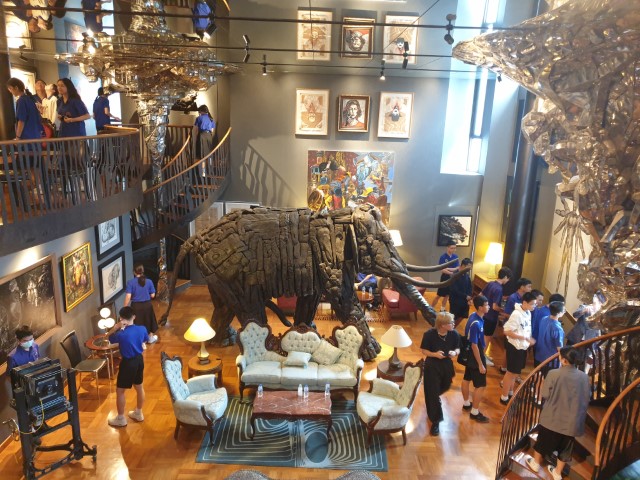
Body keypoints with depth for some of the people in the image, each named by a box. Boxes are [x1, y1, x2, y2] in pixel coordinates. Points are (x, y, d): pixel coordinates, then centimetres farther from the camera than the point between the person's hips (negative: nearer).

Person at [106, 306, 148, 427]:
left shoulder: (121, 334, -24)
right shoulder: (142, 329, -10)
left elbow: (107, 337, -4)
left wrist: (116, 327, -14)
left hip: (128, 363, -6)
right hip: (139, 359, 6)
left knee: (120, 391, 12)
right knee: (139, 387, 21)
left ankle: (121, 419, 24)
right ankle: (138, 413, 37)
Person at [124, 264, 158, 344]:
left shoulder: (130, 282, -14)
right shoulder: (149, 281, -8)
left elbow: (128, 296, -17)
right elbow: (152, 295, -3)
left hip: (136, 306, -2)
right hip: (147, 305, 2)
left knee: (137, 323, 14)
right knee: (148, 321, 23)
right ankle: (151, 337, 39)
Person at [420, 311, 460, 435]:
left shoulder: (454, 334, -15)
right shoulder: (429, 334, -23)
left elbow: (457, 348, 2)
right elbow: (424, 351, -11)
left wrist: (455, 352, -21)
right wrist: (434, 354, -29)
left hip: (447, 365, 4)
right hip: (432, 366, -4)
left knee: (445, 387, 28)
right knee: (433, 393, 0)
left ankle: (435, 397, 65)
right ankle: (435, 421, 17)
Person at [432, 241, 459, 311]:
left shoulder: (455, 256, -1)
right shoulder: (443, 257, -16)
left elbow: (458, 268, -6)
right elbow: (443, 270, -20)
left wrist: (448, 269, -18)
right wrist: (453, 273, -19)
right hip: (445, 278, -5)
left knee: (447, 295, 17)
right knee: (439, 295, 0)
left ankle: (443, 309, 31)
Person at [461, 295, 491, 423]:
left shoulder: (475, 316, -2)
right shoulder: (476, 324, -31)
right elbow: (474, 346, -26)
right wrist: (480, 364, -19)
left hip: (470, 356, 9)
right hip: (475, 357, -9)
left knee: (467, 379, 22)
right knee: (481, 385, 2)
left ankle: (466, 404, 40)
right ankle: (475, 412, 14)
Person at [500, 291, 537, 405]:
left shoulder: (528, 313, 1)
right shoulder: (516, 314, -24)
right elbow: (507, 332, -25)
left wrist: (529, 340, 2)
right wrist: (525, 338, -25)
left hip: (523, 347, 8)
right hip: (515, 347, -8)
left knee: (515, 372, 21)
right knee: (511, 372, 5)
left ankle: (510, 393, 37)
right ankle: (504, 397, 19)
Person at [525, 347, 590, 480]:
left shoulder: (554, 374, -21)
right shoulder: (584, 377, -8)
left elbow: (545, 395, -13)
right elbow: (587, 399, 3)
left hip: (552, 418, -3)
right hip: (572, 420, 3)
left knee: (543, 441, 20)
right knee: (565, 447, 20)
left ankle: (535, 463, 39)